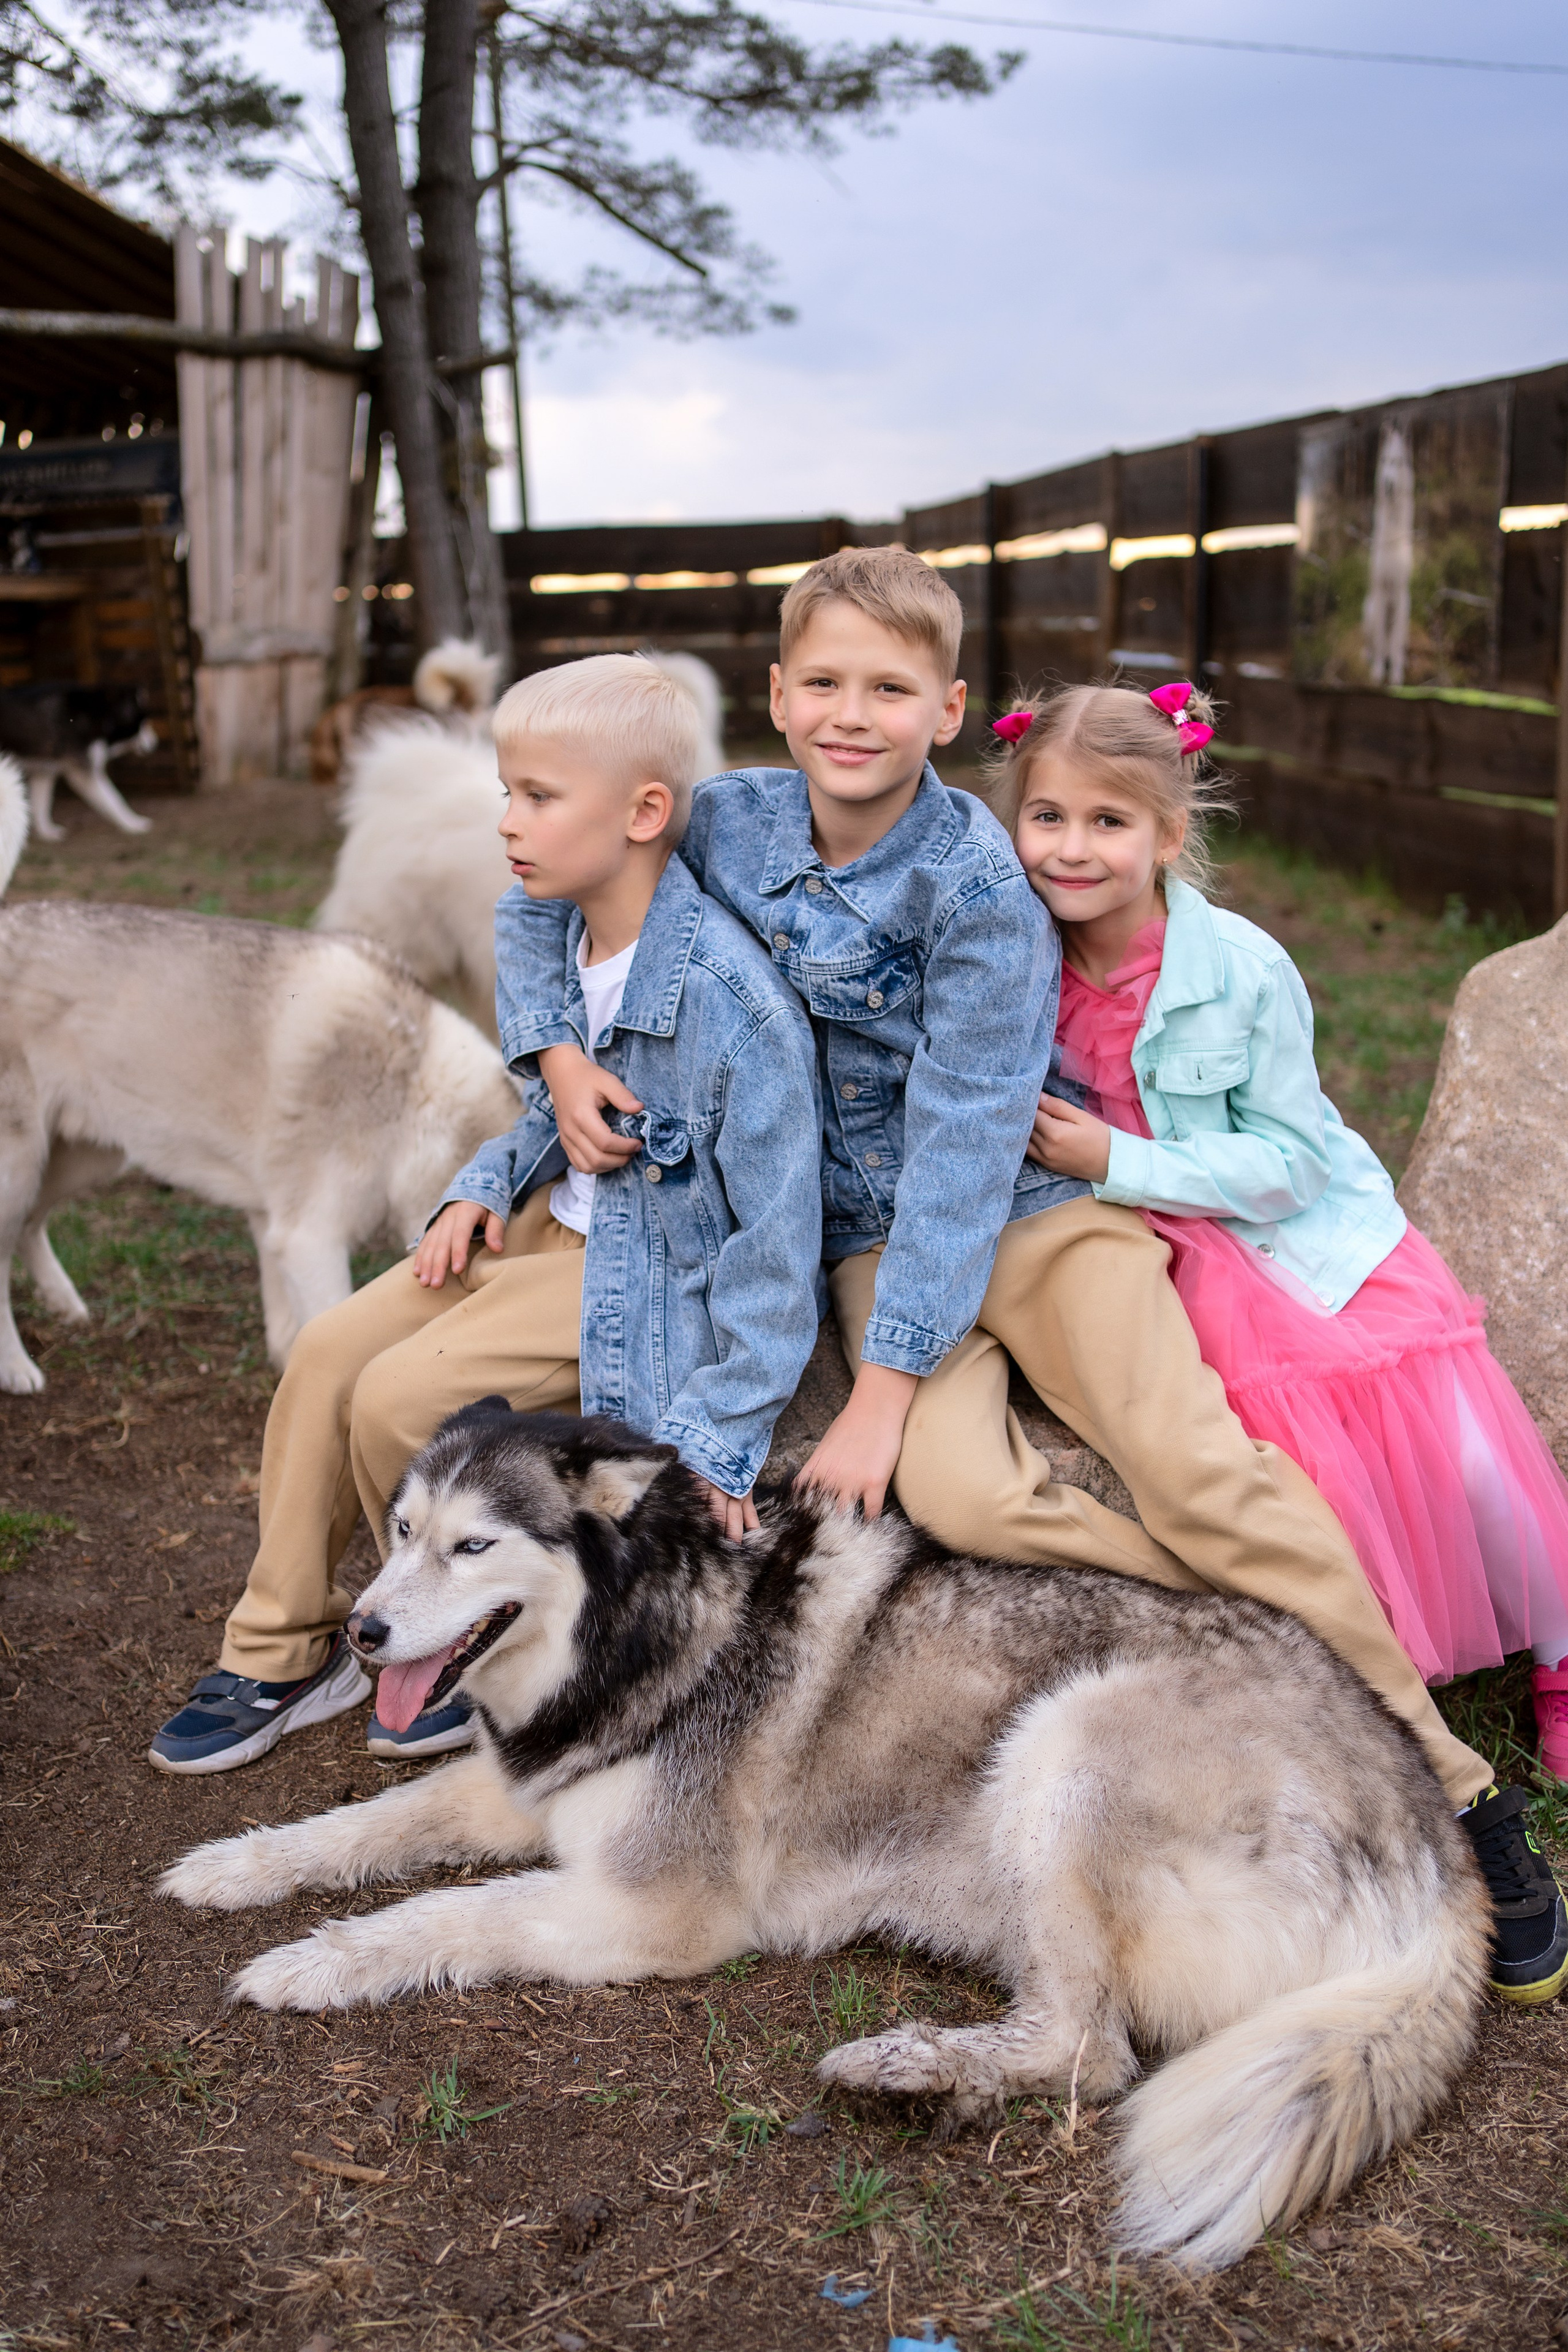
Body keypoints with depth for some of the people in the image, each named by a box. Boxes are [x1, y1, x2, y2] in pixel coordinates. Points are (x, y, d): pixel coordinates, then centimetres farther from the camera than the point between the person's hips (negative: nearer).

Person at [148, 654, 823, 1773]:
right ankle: (284, 1654, 15)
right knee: (330, 1353, -1)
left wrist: (716, 1440, -23)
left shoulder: (730, 998, -27)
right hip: (558, 1222, 9)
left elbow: (777, 1239, -23)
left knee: (402, 1400, -17)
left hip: (660, 1270, -8)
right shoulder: (571, 938, -1)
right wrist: (488, 1186, -1)